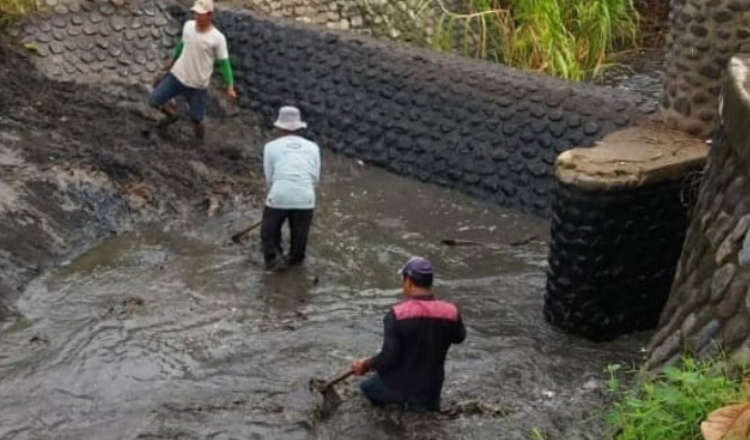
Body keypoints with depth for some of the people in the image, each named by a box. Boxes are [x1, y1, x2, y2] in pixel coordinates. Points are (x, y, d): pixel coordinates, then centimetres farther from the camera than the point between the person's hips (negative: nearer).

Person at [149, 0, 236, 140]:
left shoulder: (217, 38, -20)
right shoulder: (188, 25, -6)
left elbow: (224, 62, -13)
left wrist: (230, 86, -16)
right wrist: (173, 61, 26)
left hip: (198, 84, -4)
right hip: (177, 75, 4)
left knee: (195, 118, 5)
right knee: (155, 100, 3)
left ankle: (198, 124, 45)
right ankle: (171, 114, 36)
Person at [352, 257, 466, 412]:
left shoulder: (397, 314, -23)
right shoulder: (450, 312, -11)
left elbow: (389, 357, -23)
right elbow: (459, 337, 10)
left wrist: (366, 365, -6)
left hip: (398, 387, -4)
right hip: (431, 391, 5)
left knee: (366, 387, 23)